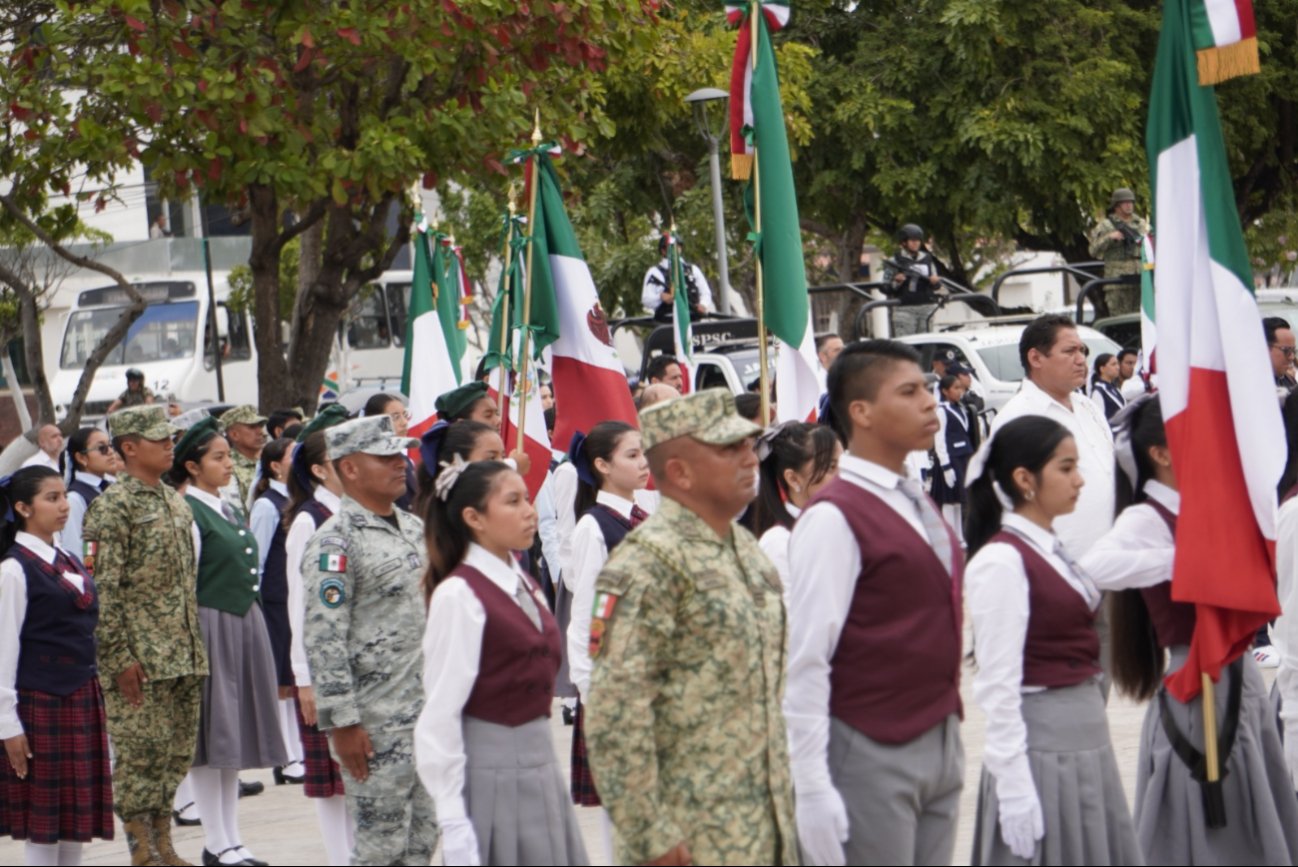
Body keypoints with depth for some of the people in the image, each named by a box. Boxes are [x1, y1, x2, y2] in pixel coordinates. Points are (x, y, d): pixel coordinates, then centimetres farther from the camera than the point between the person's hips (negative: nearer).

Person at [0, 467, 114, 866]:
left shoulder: (70, 563, 12)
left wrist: (93, 699, 16)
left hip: (82, 699, 7)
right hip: (40, 703, -7)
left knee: (76, 820, 9)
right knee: (42, 825, -1)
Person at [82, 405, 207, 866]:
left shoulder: (176, 502, 15)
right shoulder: (112, 507, -10)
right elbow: (103, 588, -14)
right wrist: (119, 657, -18)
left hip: (183, 654, 8)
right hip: (141, 655, -7)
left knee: (178, 748, 9)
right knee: (142, 749, -5)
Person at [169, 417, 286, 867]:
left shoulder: (228, 512, 14)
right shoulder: (188, 513, -12)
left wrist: (251, 625, 16)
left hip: (245, 624, 9)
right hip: (211, 627, -8)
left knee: (233, 735, 11)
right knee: (212, 733, -2)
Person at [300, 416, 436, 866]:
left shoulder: (413, 528, 13)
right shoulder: (335, 542, -13)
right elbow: (324, 640, -18)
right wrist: (342, 723, -20)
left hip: (428, 712, 8)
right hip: (376, 725, -8)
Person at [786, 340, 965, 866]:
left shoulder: (917, 505, 12)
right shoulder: (834, 518, -14)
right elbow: (806, 660, -17)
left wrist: (953, 742, 17)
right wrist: (812, 789, -21)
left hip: (941, 741, 8)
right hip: (873, 756, -8)